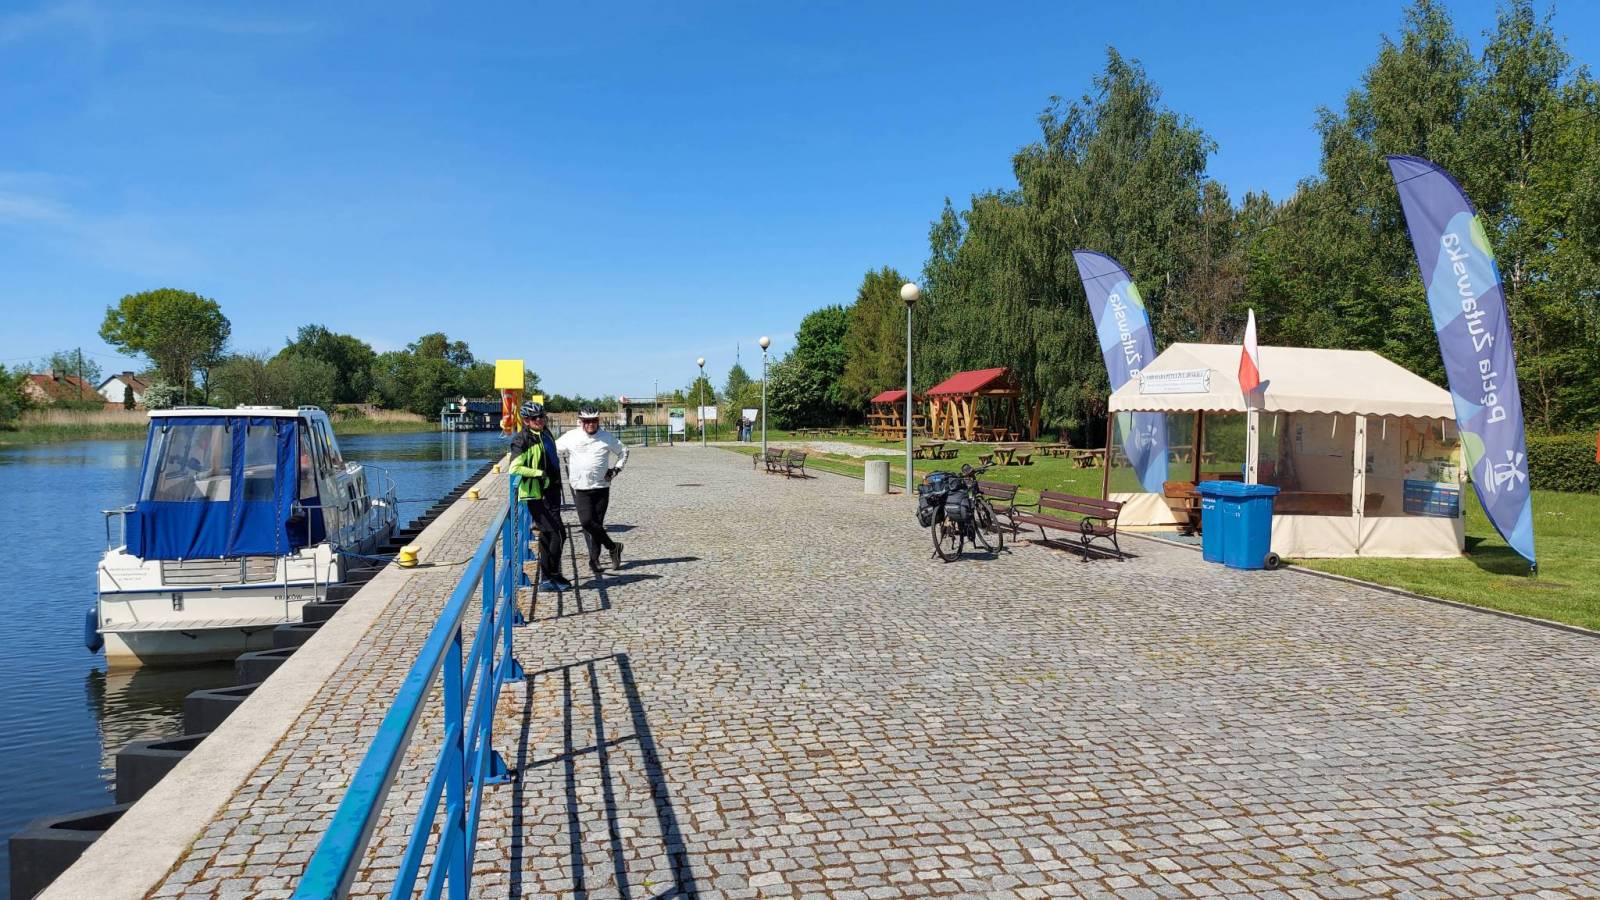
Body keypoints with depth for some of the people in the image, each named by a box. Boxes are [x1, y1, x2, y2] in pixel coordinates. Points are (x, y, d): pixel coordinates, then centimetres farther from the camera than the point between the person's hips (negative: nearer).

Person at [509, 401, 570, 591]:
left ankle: (547, 576, 27)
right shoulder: (522, 440, -14)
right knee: (557, 534, -11)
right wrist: (539, 473, -22)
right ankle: (550, 577, -2)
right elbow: (515, 468, -24)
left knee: (548, 535, 16)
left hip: (550, 492, 9)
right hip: (536, 495, -9)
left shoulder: (545, 434, 12)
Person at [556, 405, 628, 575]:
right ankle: (612, 547, 4)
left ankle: (594, 559, 12)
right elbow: (554, 451, 14)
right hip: (580, 489, 0)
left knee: (597, 522, 1)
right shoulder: (570, 437, 1)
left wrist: (616, 469, 3)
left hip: (601, 487, 0)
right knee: (586, 522, -12)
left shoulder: (607, 438, 2)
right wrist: (568, 468, 11)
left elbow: (623, 452, 15)